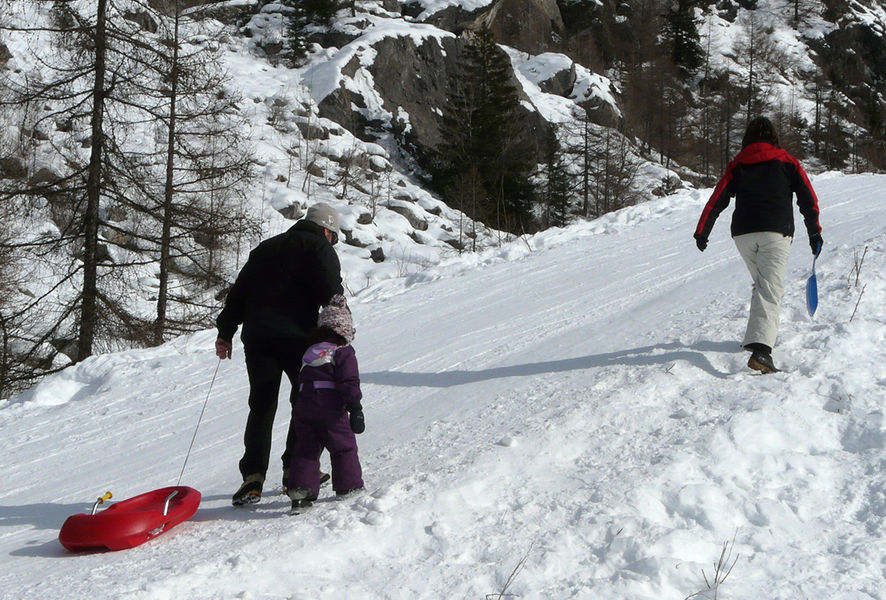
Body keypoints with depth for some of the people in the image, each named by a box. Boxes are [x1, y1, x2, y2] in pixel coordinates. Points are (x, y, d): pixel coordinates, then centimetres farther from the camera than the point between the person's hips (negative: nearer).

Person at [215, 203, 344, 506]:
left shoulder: (266, 247, 24)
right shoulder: (320, 248, 6)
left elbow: (238, 293, 20)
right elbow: (331, 294, -8)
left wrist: (225, 333, 21)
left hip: (256, 336, 5)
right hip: (297, 336, -5)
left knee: (261, 406, 5)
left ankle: (253, 476, -6)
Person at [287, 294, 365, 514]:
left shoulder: (309, 352, 20)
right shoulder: (343, 352, -1)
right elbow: (349, 383, -9)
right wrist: (356, 410, -10)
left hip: (303, 409, 5)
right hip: (331, 409, -5)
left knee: (305, 449, 8)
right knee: (344, 447, 9)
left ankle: (301, 491, -3)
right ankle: (349, 487, 15)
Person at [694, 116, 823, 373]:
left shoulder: (738, 164, 14)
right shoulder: (786, 161, 11)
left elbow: (718, 198, 9)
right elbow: (808, 198, 6)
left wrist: (702, 231, 13)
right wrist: (814, 232, 12)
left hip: (743, 234, 3)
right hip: (776, 232, -3)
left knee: (763, 284, 25)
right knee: (770, 291, -12)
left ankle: (757, 337, 21)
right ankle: (760, 348, -30)